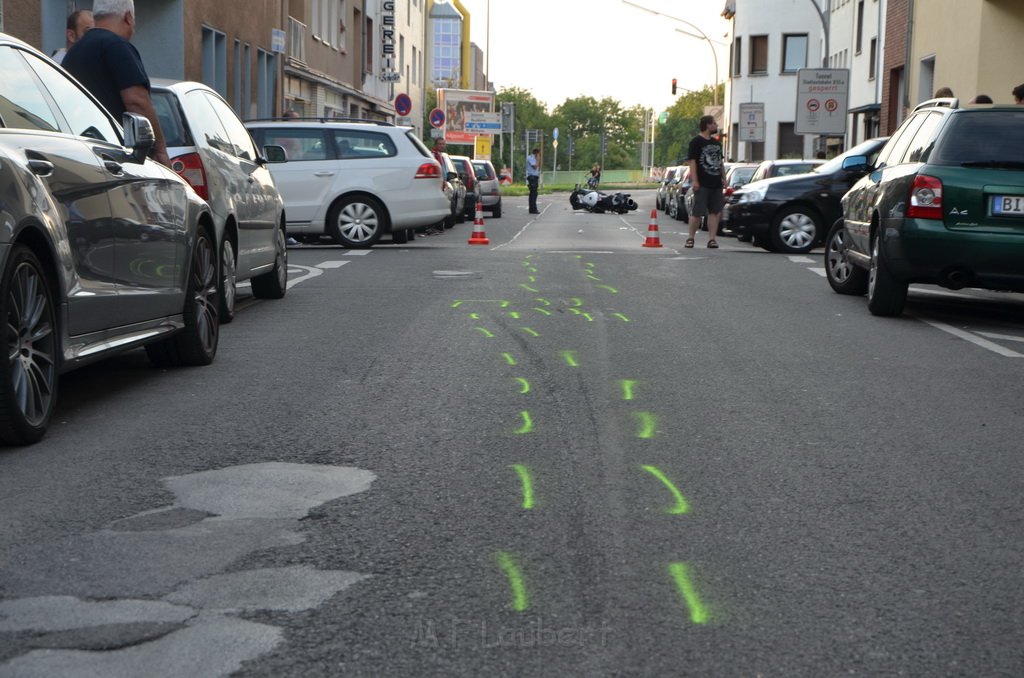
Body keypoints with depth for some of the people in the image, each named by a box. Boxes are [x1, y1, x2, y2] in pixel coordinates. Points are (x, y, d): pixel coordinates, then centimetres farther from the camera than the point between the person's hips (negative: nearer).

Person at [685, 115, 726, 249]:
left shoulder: (716, 143, 18)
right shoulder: (696, 142, -5)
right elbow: (692, 161, -11)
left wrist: (723, 178, 15)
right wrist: (694, 181, -18)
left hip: (716, 184, 7)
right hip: (702, 184, -7)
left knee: (715, 212, 3)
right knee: (697, 212, -5)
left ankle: (712, 239, 6)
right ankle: (691, 238, 6)